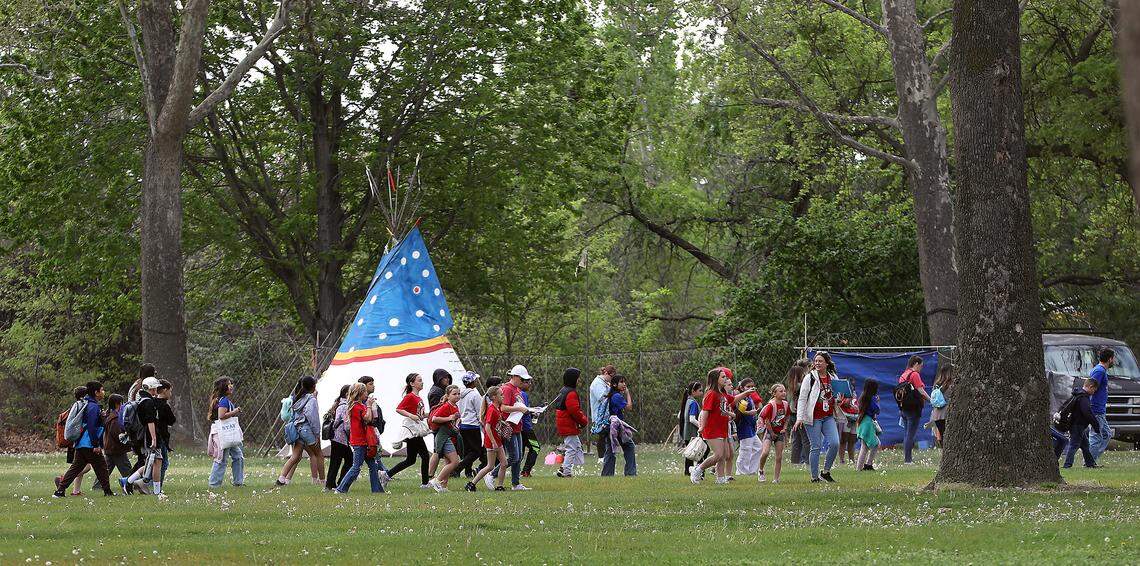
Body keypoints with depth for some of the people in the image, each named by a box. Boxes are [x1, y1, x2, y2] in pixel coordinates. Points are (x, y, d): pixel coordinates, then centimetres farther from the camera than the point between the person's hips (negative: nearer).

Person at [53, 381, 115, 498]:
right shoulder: (93, 407, -13)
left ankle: (60, 489, 1)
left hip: (81, 444, 9)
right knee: (101, 466, 1)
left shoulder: (86, 405, 18)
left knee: (75, 468, 7)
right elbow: (91, 427, -20)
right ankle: (107, 491, 7)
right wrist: (96, 445, -19)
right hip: (89, 444, -9)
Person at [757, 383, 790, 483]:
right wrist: (772, 433, -10)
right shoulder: (771, 405, -19)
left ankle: (776, 478, 7)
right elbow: (767, 420, -16)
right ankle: (761, 471, 2)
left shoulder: (786, 405, -2)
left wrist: (784, 428, 0)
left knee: (779, 457, 1)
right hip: (770, 431, -5)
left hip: (780, 433, 5)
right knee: (765, 452, -22)